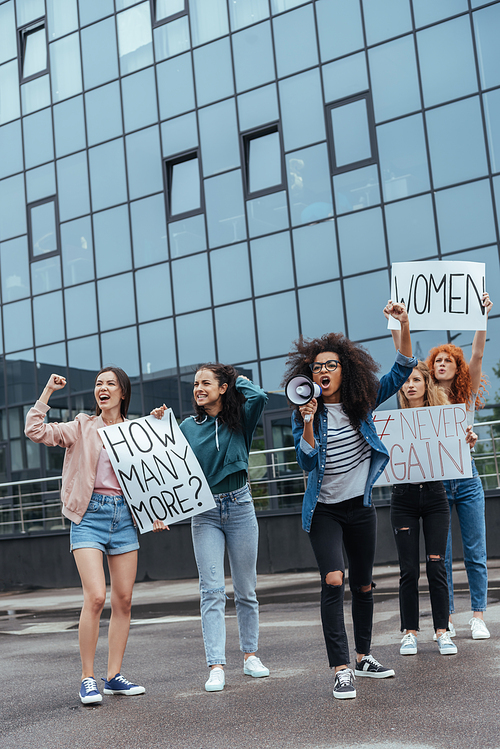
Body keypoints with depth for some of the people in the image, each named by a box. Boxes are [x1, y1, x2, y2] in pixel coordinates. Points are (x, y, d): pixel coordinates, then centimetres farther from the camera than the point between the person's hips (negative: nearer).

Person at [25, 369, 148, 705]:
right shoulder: (82, 428, 7)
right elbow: (35, 431, -4)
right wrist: (48, 391, -5)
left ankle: (114, 676, 15)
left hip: (124, 516, 3)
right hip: (89, 515, -3)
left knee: (124, 600, 3)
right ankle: (88, 678, -1)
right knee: (96, 597, -14)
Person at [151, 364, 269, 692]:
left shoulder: (239, 419, 1)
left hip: (239, 507, 0)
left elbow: (259, 397, -19)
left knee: (246, 589, 9)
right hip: (204, 513, 1)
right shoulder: (189, 426, 5)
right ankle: (217, 667, -6)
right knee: (212, 591, -6)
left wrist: (238, 378, -3)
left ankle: (251, 655, 23)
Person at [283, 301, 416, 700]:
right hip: (324, 509, -3)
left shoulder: (362, 403, -1)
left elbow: (402, 371, -4)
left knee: (363, 585, 13)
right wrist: (308, 422, -27)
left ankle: (364, 656, 31)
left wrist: (404, 327, -17)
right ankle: (342, 670, -14)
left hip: (361, 506, 3)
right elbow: (307, 462, -15)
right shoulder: (306, 412, -6)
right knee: (334, 581, -18)